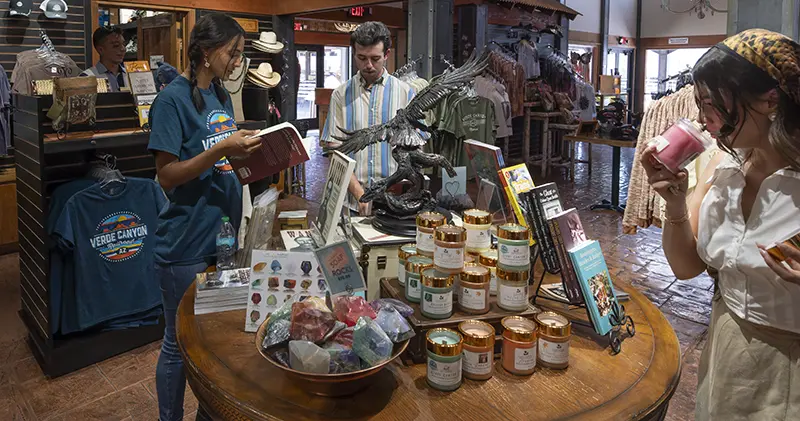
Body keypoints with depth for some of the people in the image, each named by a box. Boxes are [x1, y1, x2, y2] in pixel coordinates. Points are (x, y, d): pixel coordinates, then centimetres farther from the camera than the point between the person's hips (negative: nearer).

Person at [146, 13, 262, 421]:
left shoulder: (221, 94, 9)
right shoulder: (173, 99, -14)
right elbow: (167, 176, -17)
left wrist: (248, 153, -3)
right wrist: (221, 151, -27)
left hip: (222, 235, 8)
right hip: (187, 245, -7)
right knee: (178, 342, 9)